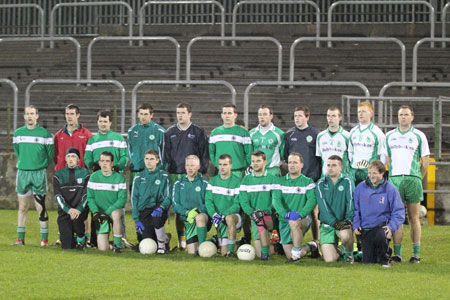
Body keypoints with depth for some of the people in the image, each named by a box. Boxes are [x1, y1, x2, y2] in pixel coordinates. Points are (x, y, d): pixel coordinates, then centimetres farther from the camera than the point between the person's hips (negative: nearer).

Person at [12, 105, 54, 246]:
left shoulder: (44, 133, -2)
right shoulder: (18, 133, 8)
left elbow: (50, 153, 4)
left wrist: (42, 166, 3)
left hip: (39, 173, -3)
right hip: (22, 172, 3)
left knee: (40, 207, -5)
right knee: (22, 207, 6)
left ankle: (44, 238, -1)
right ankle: (20, 238, 11)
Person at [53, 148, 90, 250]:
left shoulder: (84, 173, 6)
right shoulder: (58, 175, 8)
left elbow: (87, 195, -3)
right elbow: (58, 196, -3)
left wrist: (79, 209, -20)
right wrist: (69, 210, -19)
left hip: (80, 210, -1)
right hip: (64, 212, 1)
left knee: (76, 219, -38)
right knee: (67, 246, -11)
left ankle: (81, 241, -8)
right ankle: (72, 239, 27)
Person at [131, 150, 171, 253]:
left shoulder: (163, 176, 5)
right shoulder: (138, 178, 10)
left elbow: (168, 197, 1)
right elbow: (134, 199, 10)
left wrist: (161, 207, -20)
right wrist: (136, 219, 0)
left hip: (158, 208, -2)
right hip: (144, 211, 2)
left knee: (156, 218, -40)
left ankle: (162, 244, -15)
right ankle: (165, 238, 25)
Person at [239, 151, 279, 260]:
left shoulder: (272, 179, 5)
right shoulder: (246, 180, 11)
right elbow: (243, 200, 3)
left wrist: (267, 211, -19)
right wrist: (252, 212, -15)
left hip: (270, 216, -1)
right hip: (255, 218, 1)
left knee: (262, 221, -35)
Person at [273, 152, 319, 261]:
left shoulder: (308, 182, 3)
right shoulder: (281, 181, 8)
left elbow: (312, 200, -12)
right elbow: (276, 199, -5)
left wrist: (300, 214, -29)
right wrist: (285, 214, -24)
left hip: (303, 219, -3)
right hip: (285, 221, 3)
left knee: (293, 222, -40)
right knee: (289, 256, -5)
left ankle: (297, 251, -25)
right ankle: (310, 247, 24)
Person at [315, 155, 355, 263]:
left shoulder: (347, 182, 3)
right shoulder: (321, 183, 4)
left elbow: (351, 201, -6)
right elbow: (322, 205, -7)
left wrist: (348, 219, -23)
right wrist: (334, 222, -21)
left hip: (344, 222, -1)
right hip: (327, 224, 1)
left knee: (345, 235, -38)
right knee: (329, 259, -12)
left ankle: (349, 253, -3)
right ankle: (339, 250, 25)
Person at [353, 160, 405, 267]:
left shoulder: (390, 189, -2)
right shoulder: (360, 188, 5)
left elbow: (399, 212, -1)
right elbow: (355, 209, 14)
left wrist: (391, 227, -16)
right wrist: (356, 225, -1)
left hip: (382, 225, -3)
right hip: (366, 229, 3)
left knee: (381, 236, -40)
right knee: (368, 261, -6)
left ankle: (385, 257, -9)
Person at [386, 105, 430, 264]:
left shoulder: (419, 136, 5)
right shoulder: (389, 136, 13)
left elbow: (425, 160, 8)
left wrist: (418, 178, 6)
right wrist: (393, 173, 9)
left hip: (413, 179, -2)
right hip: (394, 179, 2)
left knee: (413, 218, 0)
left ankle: (416, 254, 2)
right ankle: (397, 253, -1)